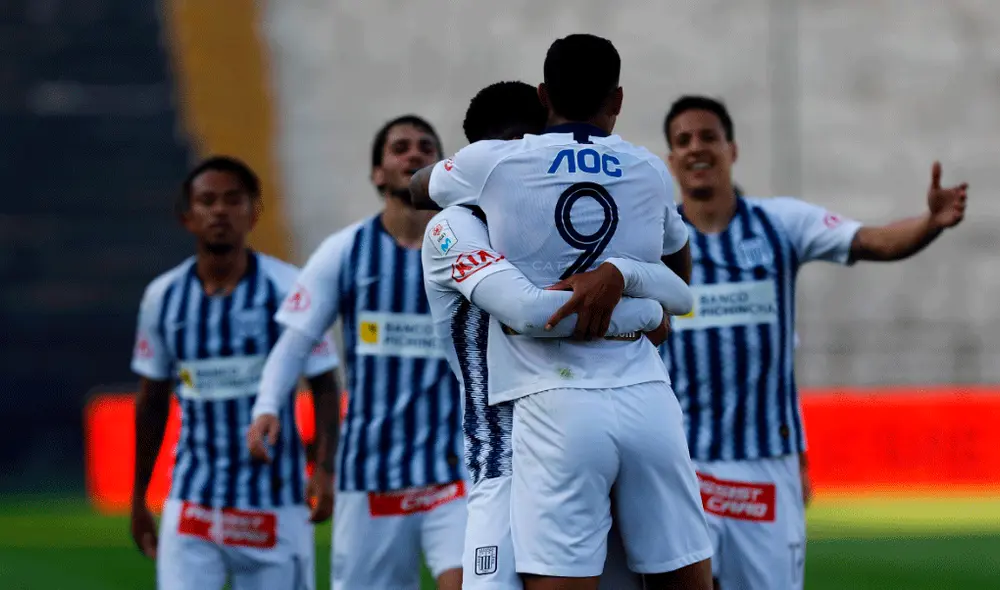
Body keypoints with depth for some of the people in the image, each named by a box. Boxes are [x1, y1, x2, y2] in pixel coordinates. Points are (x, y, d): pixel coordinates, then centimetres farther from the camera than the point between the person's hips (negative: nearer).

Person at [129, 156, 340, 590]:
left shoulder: (289, 289, -5)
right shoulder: (163, 297, 4)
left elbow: (324, 387, -2)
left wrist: (324, 468, -16)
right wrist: (138, 496, 16)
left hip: (275, 501, -2)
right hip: (191, 502, 2)